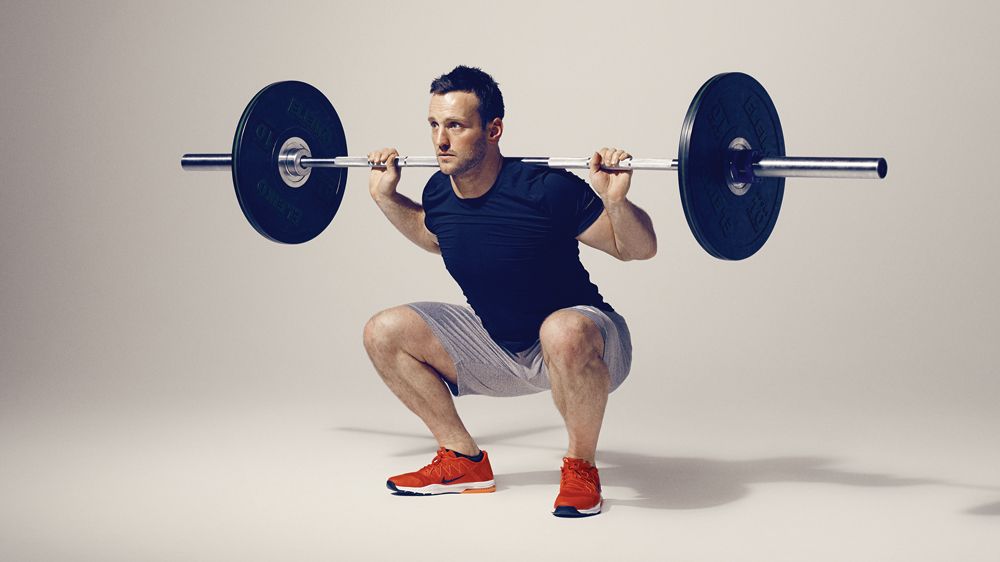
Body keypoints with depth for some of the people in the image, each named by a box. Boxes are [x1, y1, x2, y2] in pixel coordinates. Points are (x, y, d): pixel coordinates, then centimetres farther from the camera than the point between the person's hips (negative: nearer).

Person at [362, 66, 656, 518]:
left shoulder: (546, 189, -26)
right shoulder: (440, 193, -7)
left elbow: (638, 248, -16)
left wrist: (616, 200, -34)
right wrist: (386, 196, 7)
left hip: (581, 336, -6)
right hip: (497, 344, 7)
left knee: (562, 333, -42)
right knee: (383, 332, -5)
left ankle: (580, 467, -16)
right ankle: (464, 461, 6)